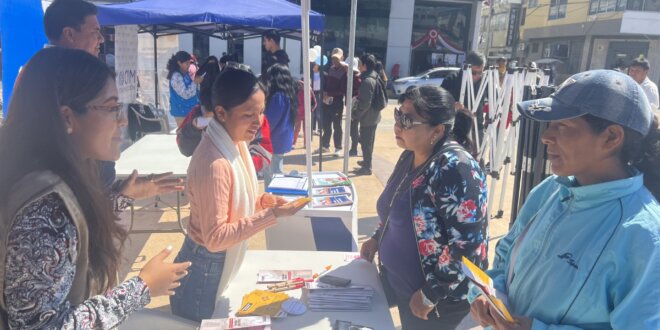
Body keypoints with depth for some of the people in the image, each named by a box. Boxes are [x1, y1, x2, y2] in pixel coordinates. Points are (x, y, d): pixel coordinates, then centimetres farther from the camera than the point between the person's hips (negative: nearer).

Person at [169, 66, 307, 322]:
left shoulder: (235, 143, -4)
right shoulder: (213, 164, -32)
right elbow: (215, 238, -28)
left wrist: (261, 201, -8)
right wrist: (271, 215, -29)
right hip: (206, 272, -8)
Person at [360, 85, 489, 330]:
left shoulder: (455, 168, -27)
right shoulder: (410, 156, 0)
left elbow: (467, 245, -29)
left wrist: (430, 295, -23)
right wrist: (377, 238, 6)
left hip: (439, 299, -7)